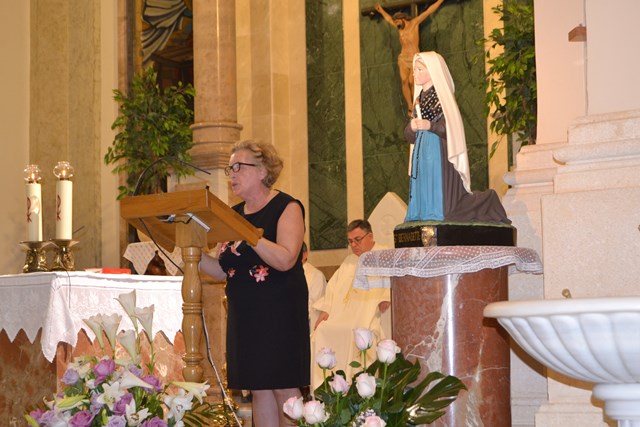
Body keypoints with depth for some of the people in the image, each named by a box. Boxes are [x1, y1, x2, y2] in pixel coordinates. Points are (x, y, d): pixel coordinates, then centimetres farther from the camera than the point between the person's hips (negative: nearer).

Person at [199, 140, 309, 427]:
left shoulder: (286, 207, -5)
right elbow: (223, 271, 12)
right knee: (258, 390, 7)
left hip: (280, 314, -6)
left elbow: (286, 259, -20)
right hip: (244, 315, 6)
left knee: (285, 390, -6)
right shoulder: (234, 214, 14)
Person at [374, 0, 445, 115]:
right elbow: (389, 19, 32)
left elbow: (429, 11, -3)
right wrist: (381, 10, 44)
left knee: (412, 82, -17)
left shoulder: (414, 23, -1)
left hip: (415, 60, -4)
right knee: (404, 82, -15)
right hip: (403, 59, 4)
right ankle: (410, 107, -16)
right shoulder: (399, 27, 12)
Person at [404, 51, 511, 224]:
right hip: (421, 155, 8)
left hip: (439, 154, -8)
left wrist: (430, 126, -25)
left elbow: (451, 129, -14)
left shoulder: (442, 97, -5)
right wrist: (412, 127, -8)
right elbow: (409, 136, 13)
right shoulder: (419, 99, 16)